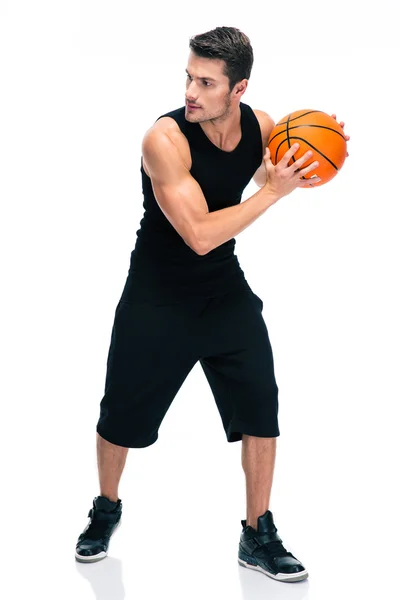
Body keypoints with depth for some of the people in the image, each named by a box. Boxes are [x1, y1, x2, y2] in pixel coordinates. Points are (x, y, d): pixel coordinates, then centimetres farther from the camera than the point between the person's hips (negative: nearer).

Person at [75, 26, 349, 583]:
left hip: (226, 291, 4)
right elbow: (200, 235, -32)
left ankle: (258, 537, 18)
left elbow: (272, 173, 15)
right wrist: (273, 192, -30)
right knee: (122, 415, 9)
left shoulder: (260, 125, -9)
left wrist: (306, 165, -7)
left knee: (261, 411, 1)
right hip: (156, 299, -4)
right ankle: (107, 510, 37)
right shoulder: (166, 137, -26)